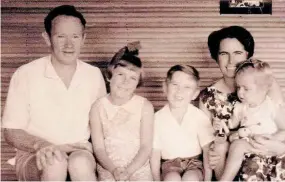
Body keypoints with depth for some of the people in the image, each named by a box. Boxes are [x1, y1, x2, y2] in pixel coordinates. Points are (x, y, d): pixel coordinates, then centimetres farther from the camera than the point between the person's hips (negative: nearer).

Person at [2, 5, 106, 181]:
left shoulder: (94, 75, 2)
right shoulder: (25, 75, -7)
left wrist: (92, 145, -6)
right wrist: (41, 145, -23)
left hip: (80, 153, 2)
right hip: (34, 155, -1)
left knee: (80, 163, -34)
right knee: (54, 163, -36)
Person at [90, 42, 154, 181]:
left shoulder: (145, 106, -4)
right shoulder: (98, 107, -3)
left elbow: (146, 147, -5)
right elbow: (99, 148, -2)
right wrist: (114, 170, -17)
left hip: (138, 167, 0)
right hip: (108, 168, 0)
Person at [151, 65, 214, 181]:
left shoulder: (200, 117, -8)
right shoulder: (158, 118, -7)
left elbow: (207, 150, -4)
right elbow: (155, 153, -1)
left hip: (194, 163, 0)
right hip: (170, 164, 0)